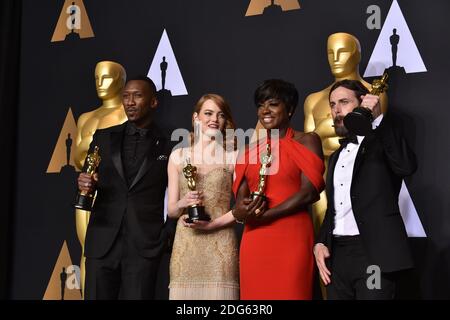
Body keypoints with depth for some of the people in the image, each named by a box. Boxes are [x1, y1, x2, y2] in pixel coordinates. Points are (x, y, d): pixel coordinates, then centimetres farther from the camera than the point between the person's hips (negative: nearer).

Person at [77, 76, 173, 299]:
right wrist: (85, 184, -9)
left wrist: (167, 236, -3)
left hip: (145, 245, -2)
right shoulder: (103, 138, 12)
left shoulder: (168, 145, 4)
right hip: (102, 241, 2)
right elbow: (89, 182, 14)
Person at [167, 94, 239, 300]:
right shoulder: (178, 156, 9)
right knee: (183, 294, 0)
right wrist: (182, 204, -10)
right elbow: (171, 210, 10)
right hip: (186, 246, 2)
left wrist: (211, 224, -12)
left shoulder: (233, 157, 2)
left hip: (220, 246, -2)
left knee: (219, 293, -4)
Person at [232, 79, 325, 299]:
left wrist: (264, 215, -10)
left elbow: (309, 192, -7)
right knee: (255, 294, 4)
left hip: (292, 237, -4)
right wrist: (241, 212, -11)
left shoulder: (306, 141, 4)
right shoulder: (250, 151, 16)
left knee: (290, 293, -5)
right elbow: (240, 200, 13)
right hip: (253, 242, 4)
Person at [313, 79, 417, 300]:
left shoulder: (381, 142, 2)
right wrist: (320, 243, 7)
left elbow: (406, 166, -20)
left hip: (373, 254, -6)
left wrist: (379, 118, -19)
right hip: (337, 256, 6)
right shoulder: (336, 157, 22)